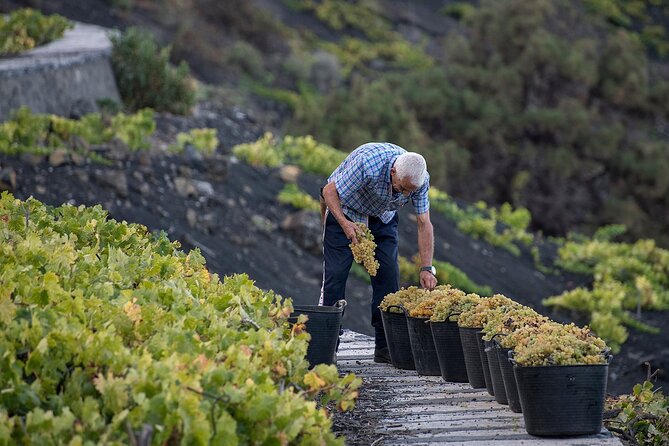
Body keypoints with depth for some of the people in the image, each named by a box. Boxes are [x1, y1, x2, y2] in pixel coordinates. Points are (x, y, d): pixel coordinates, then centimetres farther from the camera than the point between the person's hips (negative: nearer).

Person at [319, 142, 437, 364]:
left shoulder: (420, 179, -24)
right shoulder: (368, 163, -39)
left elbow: (424, 224, -16)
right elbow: (329, 191, -28)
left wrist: (427, 268, -23)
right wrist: (344, 224, -42)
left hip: (383, 217, 4)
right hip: (345, 211, -4)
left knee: (388, 275, -6)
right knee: (335, 273, -12)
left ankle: (385, 348, 0)